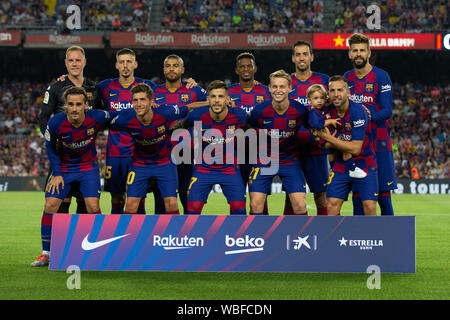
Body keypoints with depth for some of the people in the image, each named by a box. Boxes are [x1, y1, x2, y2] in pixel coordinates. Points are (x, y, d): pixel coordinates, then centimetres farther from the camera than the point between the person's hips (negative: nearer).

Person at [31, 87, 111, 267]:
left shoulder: (97, 118, -23)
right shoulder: (56, 122, -22)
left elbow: (113, 118, 1)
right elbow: (50, 146, -4)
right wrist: (57, 173, -6)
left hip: (88, 166, -1)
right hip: (63, 167, 1)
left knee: (93, 206, -15)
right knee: (50, 206, -10)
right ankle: (46, 253, 3)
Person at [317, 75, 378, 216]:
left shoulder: (358, 112, -19)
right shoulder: (328, 112, -1)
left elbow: (355, 149, -21)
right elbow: (326, 145, 6)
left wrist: (330, 139, -19)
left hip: (364, 164, -5)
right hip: (341, 166, 5)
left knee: (369, 206, -12)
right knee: (332, 204, -5)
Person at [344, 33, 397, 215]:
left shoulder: (381, 77, -5)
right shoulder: (347, 78, 11)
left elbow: (387, 111, -12)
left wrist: (370, 115, -29)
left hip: (378, 142, -4)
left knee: (383, 191, -5)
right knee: (357, 190, 6)